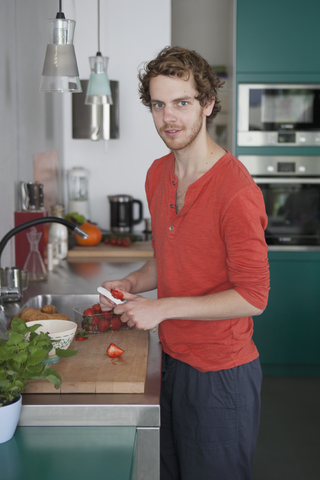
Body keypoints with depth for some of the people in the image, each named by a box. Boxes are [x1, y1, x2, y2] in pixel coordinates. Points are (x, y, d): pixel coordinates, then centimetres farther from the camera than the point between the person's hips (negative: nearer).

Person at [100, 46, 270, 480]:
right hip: (172, 359, 7)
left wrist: (162, 308, -20)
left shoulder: (236, 191, -22)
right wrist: (133, 283, -1)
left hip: (221, 374, -7)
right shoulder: (158, 174, 4)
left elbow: (252, 297, -20)